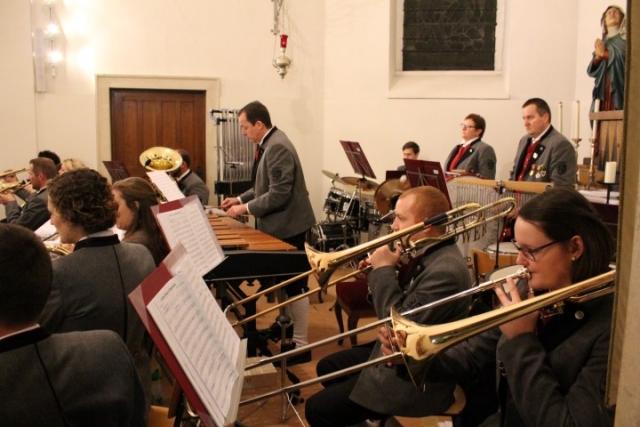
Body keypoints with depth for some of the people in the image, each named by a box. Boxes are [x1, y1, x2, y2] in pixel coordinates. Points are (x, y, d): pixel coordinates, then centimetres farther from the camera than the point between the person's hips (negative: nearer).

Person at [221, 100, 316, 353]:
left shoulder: (278, 147, -22)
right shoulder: (269, 144, 11)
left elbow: (278, 194, -27)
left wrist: (246, 208, -19)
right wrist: (240, 199, 11)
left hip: (288, 226, -10)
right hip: (279, 225, 10)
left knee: (294, 284, -2)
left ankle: (300, 343, 7)